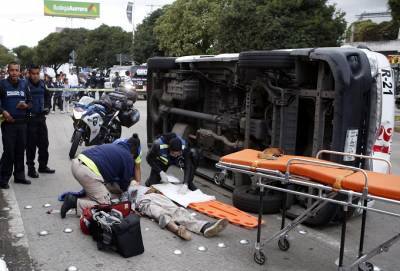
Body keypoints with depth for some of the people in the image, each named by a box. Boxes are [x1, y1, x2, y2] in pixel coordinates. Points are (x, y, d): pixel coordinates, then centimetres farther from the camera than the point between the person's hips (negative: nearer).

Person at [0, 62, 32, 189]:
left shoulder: (23, 84, 11)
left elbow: (30, 101, 15)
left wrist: (26, 105, -6)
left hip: (22, 122, 4)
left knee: (20, 151, 10)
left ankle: (19, 176, 21)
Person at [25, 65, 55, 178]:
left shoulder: (42, 84, 8)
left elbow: (48, 95, 22)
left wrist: (47, 107, 12)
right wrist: (26, 109, -19)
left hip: (41, 117, 6)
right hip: (30, 118, -6)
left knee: (44, 142, 12)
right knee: (31, 144, 0)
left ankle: (43, 166, 26)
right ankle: (31, 168, 10)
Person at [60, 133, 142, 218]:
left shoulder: (113, 146, 27)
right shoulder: (128, 158, 6)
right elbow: (124, 187, 13)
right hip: (88, 171, -9)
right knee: (105, 204, 1)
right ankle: (75, 202, -8)